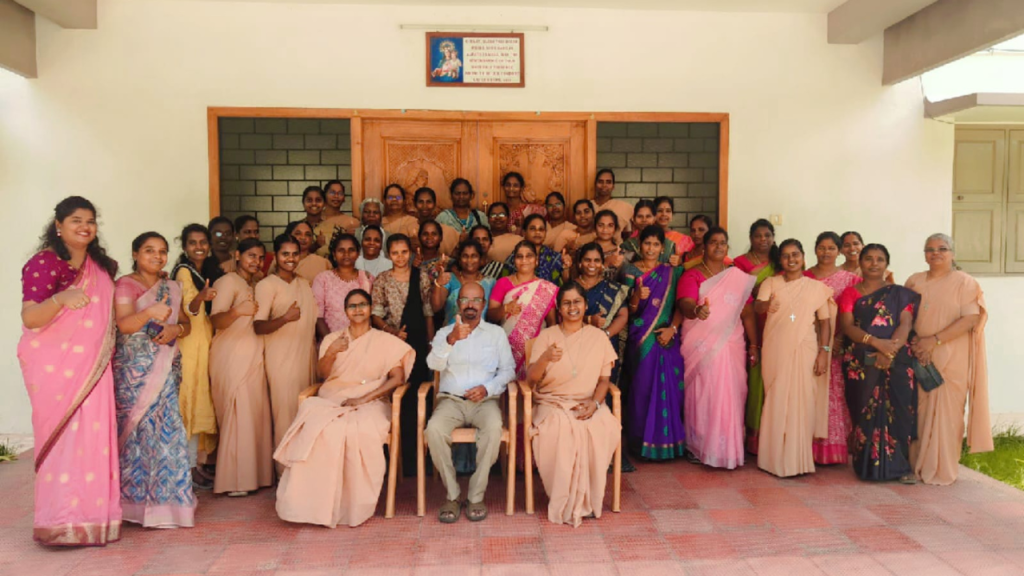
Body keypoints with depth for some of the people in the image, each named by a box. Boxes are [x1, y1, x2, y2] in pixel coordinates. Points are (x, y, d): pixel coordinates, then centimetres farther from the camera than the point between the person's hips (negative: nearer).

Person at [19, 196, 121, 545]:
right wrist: (61, 298, -36)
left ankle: (90, 515, 12)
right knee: (64, 436, -5)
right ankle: (61, 523, 3)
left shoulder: (99, 264, 11)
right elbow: (29, 318, -19)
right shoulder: (44, 262, -9)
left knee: (93, 435, 4)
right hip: (54, 365, -6)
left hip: (92, 366, 6)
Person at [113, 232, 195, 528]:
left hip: (166, 368, 5)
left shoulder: (172, 288, 15)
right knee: (137, 428, -6)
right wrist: (150, 313, -35)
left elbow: (186, 323, 17)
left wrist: (176, 329, -6)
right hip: (134, 368, -4)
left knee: (165, 427, 1)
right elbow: (124, 325, -15)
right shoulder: (126, 284, -2)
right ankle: (134, 498, 5)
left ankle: (161, 499, 10)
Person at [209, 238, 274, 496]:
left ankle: (252, 474, 13)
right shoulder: (229, 281, -6)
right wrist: (237, 311, -35)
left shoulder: (255, 284, 18)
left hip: (252, 356, 8)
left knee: (256, 414, 6)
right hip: (233, 356, -8)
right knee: (238, 415, -8)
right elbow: (215, 321, -19)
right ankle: (233, 481, -2)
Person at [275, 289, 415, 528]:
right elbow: (322, 373, 6)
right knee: (315, 429, -31)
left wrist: (364, 398, -11)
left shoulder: (385, 341, 11)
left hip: (370, 403, -2)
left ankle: (355, 505, -21)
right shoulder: (332, 339, 20)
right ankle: (317, 501, -24)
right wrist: (331, 353, -16)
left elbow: (397, 377, 0)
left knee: (359, 431, -36)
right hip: (331, 400, 2)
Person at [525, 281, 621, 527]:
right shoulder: (546, 336, 8)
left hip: (588, 404, 1)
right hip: (553, 403, -1)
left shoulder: (598, 336, 12)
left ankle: (585, 499, -13)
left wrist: (595, 402, -10)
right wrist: (545, 358, -24)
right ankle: (564, 501, -17)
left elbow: (604, 379, 10)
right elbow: (531, 378, -2)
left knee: (604, 429, -32)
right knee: (559, 430, -35)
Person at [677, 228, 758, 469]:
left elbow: (748, 314, 10)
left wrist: (754, 345, 5)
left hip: (731, 347, 3)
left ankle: (728, 450, 12)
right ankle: (700, 447, 11)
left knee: (730, 396, 1)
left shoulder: (739, 277, 11)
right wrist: (697, 310, -39)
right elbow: (685, 305, -16)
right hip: (700, 347, -2)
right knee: (701, 395, -2)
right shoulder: (692, 275, 1)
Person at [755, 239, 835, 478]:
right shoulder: (770, 283, 7)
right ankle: (775, 458, 12)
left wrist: (824, 351, -2)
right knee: (775, 404, 2)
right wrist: (765, 305, -33)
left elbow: (825, 321, 7)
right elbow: (756, 306, -10)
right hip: (775, 351, 0)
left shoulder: (817, 287, 8)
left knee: (801, 403, -2)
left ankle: (797, 459, 8)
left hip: (804, 351, 0)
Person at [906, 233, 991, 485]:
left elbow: (970, 319, -10)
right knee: (919, 411, 2)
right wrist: (913, 343, -5)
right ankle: (918, 465, 12)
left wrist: (935, 341, -17)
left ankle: (942, 470, 9)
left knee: (945, 412, -1)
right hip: (918, 357, 3)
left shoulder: (965, 282, 0)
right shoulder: (914, 281, 13)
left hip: (950, 359, -3)